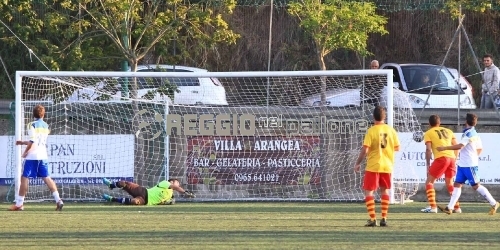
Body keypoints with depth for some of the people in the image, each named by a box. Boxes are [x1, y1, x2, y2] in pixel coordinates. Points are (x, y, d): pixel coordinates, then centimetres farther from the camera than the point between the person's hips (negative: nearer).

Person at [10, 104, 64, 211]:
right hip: (43, 155, 5)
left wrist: (25, 152, -5)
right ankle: (58, 200, -6)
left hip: (32, 155, -5)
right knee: (46, 178, 6)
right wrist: (23, 142, 28)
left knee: (24, 178, 1)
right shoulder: (46, 126, 13)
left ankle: (19, 203, 1)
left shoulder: (32, 125, -6)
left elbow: (32, 141, -16)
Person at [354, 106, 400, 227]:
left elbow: (365, 150, -14)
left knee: (368, 191, 2)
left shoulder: (371, 131, -11)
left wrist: (358, 163, -3)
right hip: (387, 166, 4)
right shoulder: (391, 130, 1)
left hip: (373, 166, -4)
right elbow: (397, 148, 9)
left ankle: (372, 219, -8)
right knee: (385, 191, 18)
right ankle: (384, 219, 13)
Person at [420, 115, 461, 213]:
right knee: (449, 183, 23)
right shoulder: (448, 131, 22)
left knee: (429, 182, 5)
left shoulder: (428, 133, 8)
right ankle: (457, 207, 19)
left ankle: (433, 207, -8)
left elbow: (428, 150, -2)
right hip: (451, 157, 5)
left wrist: (428, 165, 2)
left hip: (441, 158, -5)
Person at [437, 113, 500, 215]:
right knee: (457, 185, 3)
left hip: (469, 165, -10)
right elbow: (479, 149, 23)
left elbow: (460, 146, -26)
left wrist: (444, 148, -22)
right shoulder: (474, 133, 14)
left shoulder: (469, 133, -16)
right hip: (462, 164, 10)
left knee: (476, 186, -5)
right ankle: (449, 208, -1)